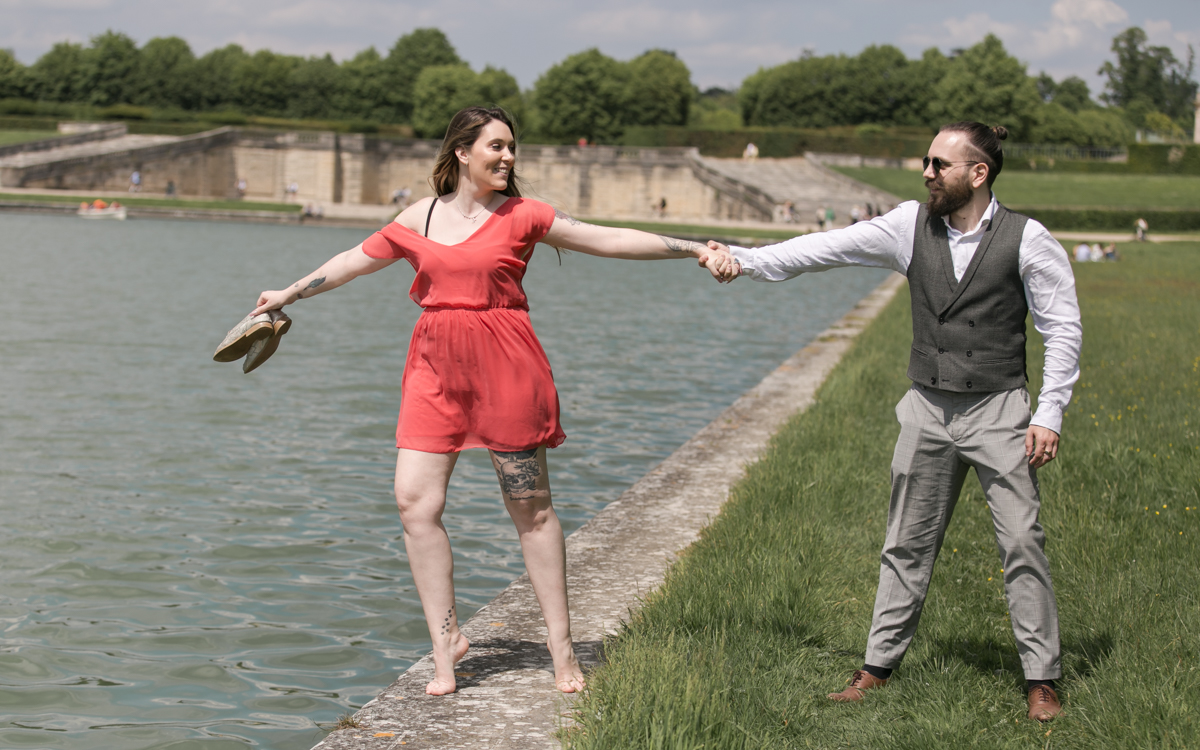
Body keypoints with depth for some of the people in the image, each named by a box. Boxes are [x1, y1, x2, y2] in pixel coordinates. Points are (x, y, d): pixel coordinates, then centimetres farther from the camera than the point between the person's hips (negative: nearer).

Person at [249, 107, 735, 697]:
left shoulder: (522, 216, 1)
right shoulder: (419, 218, 9)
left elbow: (610, 240, -1)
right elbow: (356, 260, 22)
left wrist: (699, 251, -6)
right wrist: (289, 294, 31)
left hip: (505, 365, -3)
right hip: (436, 366, 3)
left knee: (530, 507, 2)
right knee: (415, 502, -4)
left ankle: (561, 646, 12)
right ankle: (446, 643, 8)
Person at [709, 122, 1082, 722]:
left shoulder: (1026, 240, -8)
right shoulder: (911, 227, 1)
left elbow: (1062, 328, -4)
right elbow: (830, 248, -3)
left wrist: (1049, 415, -10)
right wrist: (746, 261, -11)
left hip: (999, 410, -3)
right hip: (929, 408, 3)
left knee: (1021, 543, -3)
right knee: (908, 543, 9)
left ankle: (1041, 679, 8)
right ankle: (879, 665, 19)